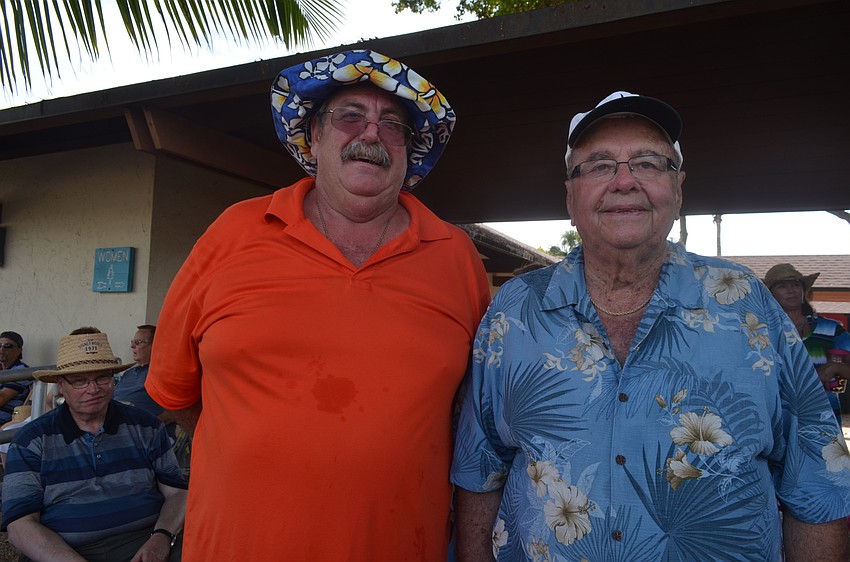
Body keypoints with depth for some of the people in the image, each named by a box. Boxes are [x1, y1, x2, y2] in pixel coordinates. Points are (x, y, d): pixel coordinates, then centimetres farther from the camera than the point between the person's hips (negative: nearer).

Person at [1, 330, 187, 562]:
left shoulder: (145, 426, 10)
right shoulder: (31, 440, 7)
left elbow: (176, 492, 10)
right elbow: (21, 525, -1)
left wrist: (161, 537, -11)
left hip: (145, 543, 0)